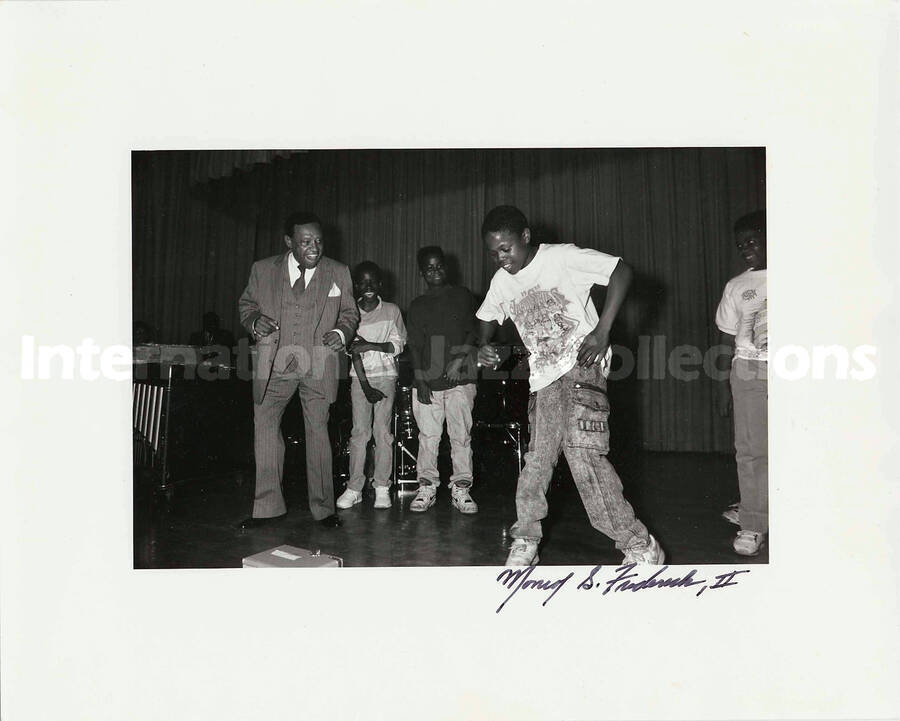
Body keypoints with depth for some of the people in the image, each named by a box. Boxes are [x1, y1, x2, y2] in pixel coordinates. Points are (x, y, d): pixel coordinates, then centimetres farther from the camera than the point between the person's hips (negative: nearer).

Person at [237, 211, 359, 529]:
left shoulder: (338, 272, 4)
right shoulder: (263, 270, 3)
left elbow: (350, 312, 12)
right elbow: (246, 303, 15)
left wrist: (341, 331, -9)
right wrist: (254, 321, -7)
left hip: (318, 364, -1)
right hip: (275, 363, 1)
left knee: (318, 431, 5)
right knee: (264, 428, 4)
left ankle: (323, 508, 15)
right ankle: (268, 506, 17)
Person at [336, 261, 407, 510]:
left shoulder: (391, 311, 5)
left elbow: (398, 345, 0)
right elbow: (354, 351, -1)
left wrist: (371, 345, -15)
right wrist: (365, 385, -10)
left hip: (385, 376, 0)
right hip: (360, 377, 1)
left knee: (382, 430, -4)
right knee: (359, 431, -3)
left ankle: (382, 487, 2)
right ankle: (354, 488, 1)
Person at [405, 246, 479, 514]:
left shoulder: (462, 296, 12)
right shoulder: (417, 305, 15)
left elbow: (472, 332, 6)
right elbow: (414, 345, 10)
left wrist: (460, 359, -9)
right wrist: (420, 379, -1)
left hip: (459, 377, -1)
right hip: (427, 380, 1)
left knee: (461, 434, -3)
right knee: (427, 436, 0)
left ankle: (461, 489, 3)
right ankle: (426, 488, 8)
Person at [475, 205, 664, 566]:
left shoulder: (563, 256, -7)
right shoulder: (500, 282, 11)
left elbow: (621, 272, -9)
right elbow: (487, 319, 28)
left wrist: (602, 331, -17)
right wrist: (484, 347, 5)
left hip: (582, 364, -6)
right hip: (544, 378, 6)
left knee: (583, 453, -18)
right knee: (537, 461, 1)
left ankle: (638, 545, -8)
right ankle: (524, 540, 19)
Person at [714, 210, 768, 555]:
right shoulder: (736, 287, 10)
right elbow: (727, 341, 11)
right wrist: (723, 385, 7)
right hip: (750, 372, 1)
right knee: (751, 449, -1)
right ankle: (753, 524, 7)